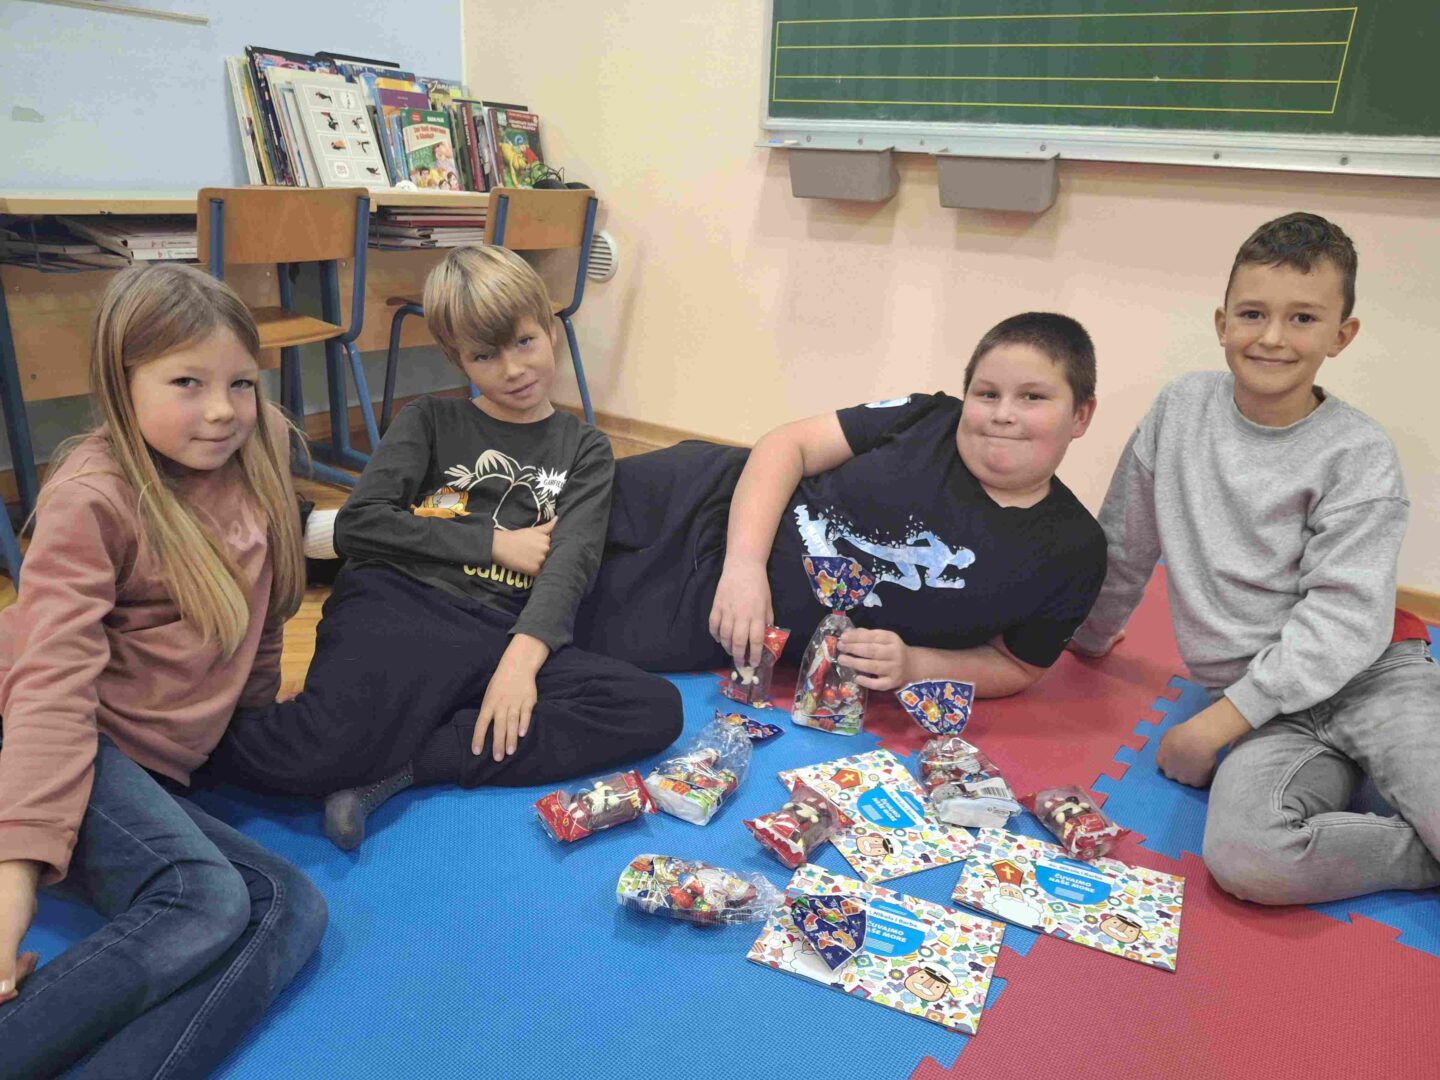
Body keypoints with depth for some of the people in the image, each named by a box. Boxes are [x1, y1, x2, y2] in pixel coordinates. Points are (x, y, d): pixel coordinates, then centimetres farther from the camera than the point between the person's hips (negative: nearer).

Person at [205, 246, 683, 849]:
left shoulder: (582, 451, 18)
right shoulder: (431, 421, 18)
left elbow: (570, 561, 0)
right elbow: (357, 527, 4)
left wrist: (522, 657, -19)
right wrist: (495, 544, -1)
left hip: (499, 636, 3)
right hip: (397, 606, -2)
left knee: (656, 709, -24)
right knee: (315, 758, -34)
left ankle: (397, 766, -23)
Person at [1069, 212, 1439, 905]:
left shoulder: (1359, 456, -5)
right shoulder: (1183, 405, 3)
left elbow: (1344, 618, -11)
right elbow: (1126, 542, 14)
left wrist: (1219, 722, -16)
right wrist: (1090, 635, 25)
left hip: (1368, 674, -1)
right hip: (1262, 706, 2)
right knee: (1241, 856, -27)